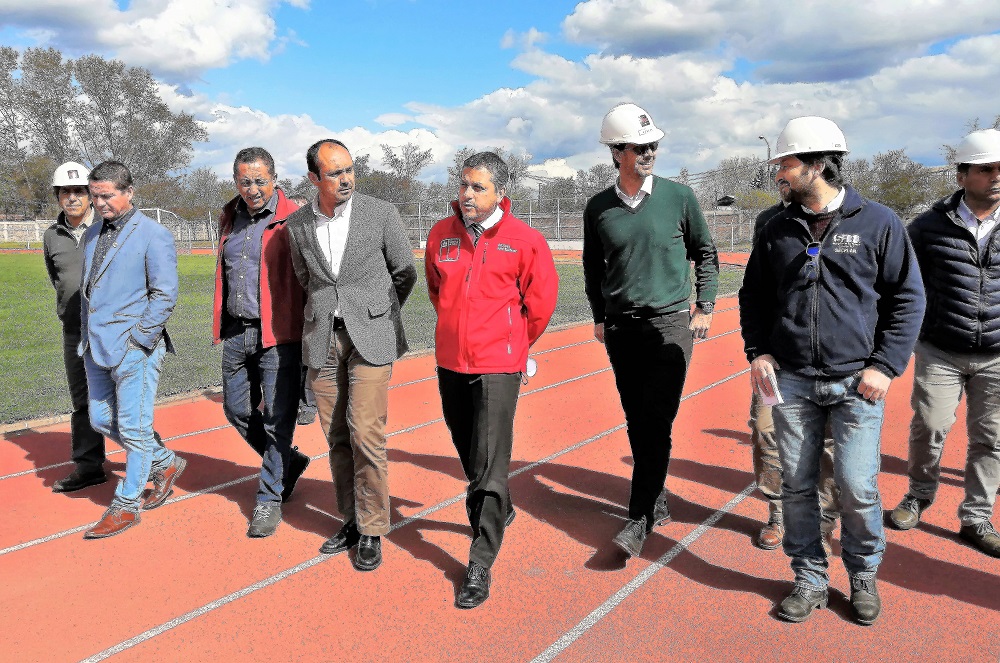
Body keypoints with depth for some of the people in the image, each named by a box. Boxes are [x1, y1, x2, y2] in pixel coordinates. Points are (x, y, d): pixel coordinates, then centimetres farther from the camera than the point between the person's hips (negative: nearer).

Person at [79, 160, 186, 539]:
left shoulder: (153, 235, -9)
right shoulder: (92, 235, 14)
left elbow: (165, 295, -13)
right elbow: (86, 289, 21)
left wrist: (138, 341, -15)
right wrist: (87, 336, 12)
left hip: (134, 348, -8)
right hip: (97, 348, 8)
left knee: (134, 428, 0)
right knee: (101, 419, 13)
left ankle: (126, 505, 12)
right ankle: (164, 462, 31)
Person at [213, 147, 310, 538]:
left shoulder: (292, 220, -9)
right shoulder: (230, 217, 13)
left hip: (278, 336, -7)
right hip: (236, 332, 7)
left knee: (277, 419, -1)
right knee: (237, 410, 15)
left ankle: (270, 498, 13)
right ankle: (289, 462, 35)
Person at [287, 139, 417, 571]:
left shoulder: (380, 213, -6)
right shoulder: (297, 225, 3)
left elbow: (405, 272, 7)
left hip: (370, 338, -3)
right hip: (322, 340, 4)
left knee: (365, 434, -7)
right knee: (336, 437, 8)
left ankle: (372, 531, 7)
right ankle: (352, 520, 24)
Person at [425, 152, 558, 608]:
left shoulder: (523, 239, -8)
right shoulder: (441, 234, 3)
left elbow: (541, 300, 2)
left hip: (498, 366, -5)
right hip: (450, 362, 5)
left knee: (490, 464, -5)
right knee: (468, 453, 20)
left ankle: (480, 566, 4)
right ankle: (498, 511, 48)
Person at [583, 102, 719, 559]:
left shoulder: (678, 196, -1)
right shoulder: (598, 208, 3)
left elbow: (705, 253, 10)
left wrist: (704, 307, 5)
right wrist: (599, 317, 13)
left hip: (670, 324, -2)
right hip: (621, 329, 3)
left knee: (656, 424, -9)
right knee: (637, 422, 9)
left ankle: (640, 520, -4)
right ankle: (657, 501, 25)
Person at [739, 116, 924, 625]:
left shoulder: (878, 223, -2)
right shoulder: (778, 230, 7)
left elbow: (907, 298, 1)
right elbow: (753, 295, 16)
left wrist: (885, 366, -7)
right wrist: (757, 352, 3)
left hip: (855, 381, -3)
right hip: (792, 381, 3)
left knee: (857, 486, -2)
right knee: (797, 486, 7)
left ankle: (863, 575, 24)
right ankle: (810, 579, 24)